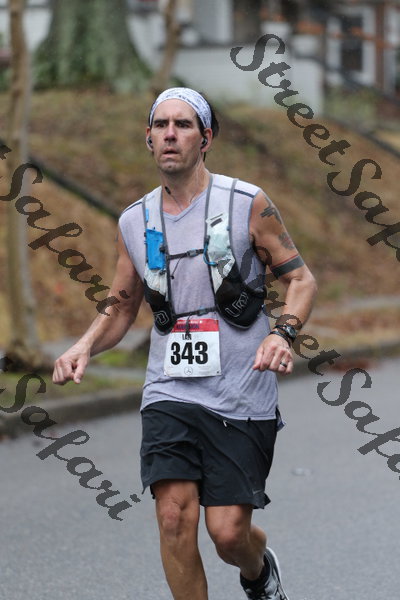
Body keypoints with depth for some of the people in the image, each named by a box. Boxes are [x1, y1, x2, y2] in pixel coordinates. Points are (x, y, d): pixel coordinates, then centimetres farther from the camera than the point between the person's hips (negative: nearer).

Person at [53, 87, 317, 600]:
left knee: (228, 532, -4)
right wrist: (84, 347, -3)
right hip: (169, 394, 3)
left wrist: (282, 333, -18)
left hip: (240, 398, -2)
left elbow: (299, 278, 2)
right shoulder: (134, 222, 8)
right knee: (175, 518, -14)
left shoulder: (246, 204, -3)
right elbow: (121, 309, 18)